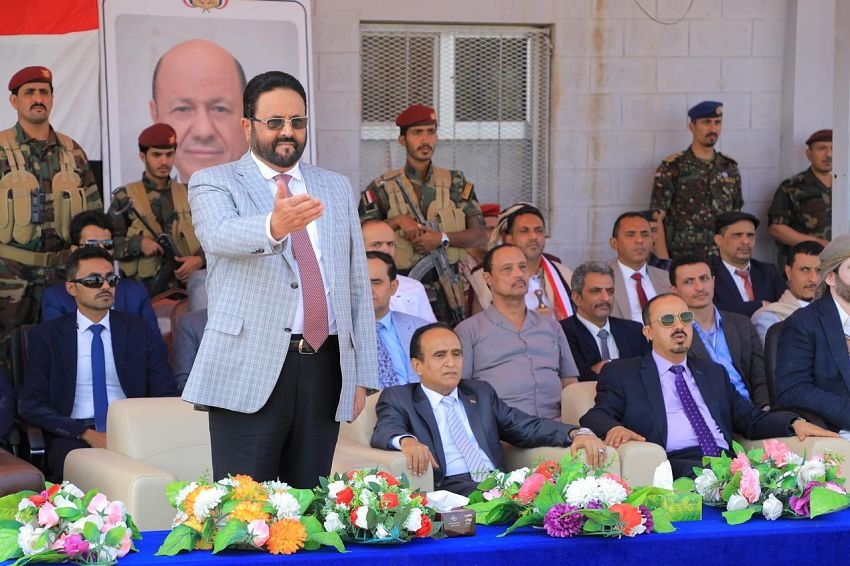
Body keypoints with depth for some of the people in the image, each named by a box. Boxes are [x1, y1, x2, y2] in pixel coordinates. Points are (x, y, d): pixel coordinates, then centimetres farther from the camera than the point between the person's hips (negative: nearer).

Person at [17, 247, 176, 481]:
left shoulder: (140, 331, 13)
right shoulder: (44, 336, 9)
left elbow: (166, 395, 10)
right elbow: (30, 404, 1)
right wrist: (87, 435, -14)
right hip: (73, 434, -2)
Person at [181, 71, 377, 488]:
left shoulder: (336, 188, 18)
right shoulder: (213, 183, 5)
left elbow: (358, 286, 17)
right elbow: (220, 235, -19)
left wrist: (362, 376, 10)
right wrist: (274, 225, -41)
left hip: (325, 368, 4)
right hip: (250, 370, -4)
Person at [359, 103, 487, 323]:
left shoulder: (455, 183, 9)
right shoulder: (383, 188, 5)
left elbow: (480, 235, 4)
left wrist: (443, 238, -12)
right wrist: (398, 221, -13)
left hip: (448, 294, 2)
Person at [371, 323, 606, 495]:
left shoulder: (481, 393, 28)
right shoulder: (398, 399, 16)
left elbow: (527, 427, 19)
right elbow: (383, 432, -4)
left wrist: (576, 433, 0)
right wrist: (406, 441, -30)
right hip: (449, 492, -4)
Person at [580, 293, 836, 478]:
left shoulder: (714, 373, 33)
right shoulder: (620, 373, 19)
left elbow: (751, 418, 27)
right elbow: (596, 416, 5)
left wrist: (795, 423, 6)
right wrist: (614, 428, -21)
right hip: (675, 464, -4)